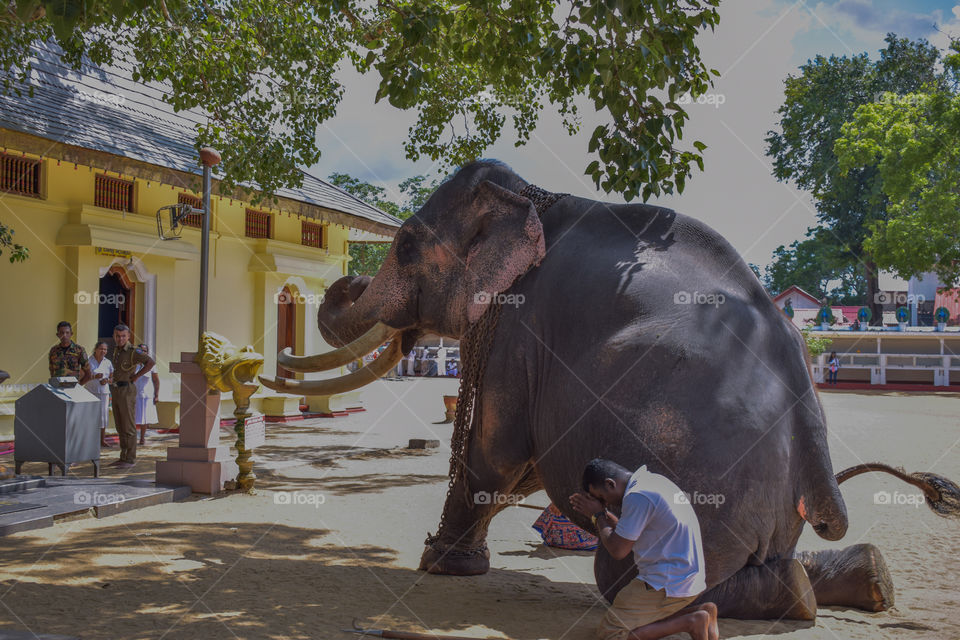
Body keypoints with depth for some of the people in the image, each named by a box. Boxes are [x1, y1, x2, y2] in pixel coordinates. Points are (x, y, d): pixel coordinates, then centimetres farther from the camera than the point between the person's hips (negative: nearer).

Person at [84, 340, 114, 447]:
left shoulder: (108, 362, 9)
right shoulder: (88, 361, -2)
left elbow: (112, 378, 14)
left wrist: (107, 380, -8)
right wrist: (94, 377, -20)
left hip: (104, 392, 3)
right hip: (91, 392, -3)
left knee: (103, 415, 4)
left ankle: (102, 440, 11)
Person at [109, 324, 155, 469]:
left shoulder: (133, 351, -14)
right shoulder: (117, 349, 12)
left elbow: (151, 362, -27)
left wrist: (137, 376, -20)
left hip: (127, 391, -8)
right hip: (116, 392, 8)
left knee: (128, 427, -5)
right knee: (120, 427, 11)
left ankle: (130, 460, 0)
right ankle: (123, 458, 18)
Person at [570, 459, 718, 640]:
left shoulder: (637, 497, -19)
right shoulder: (653, 481, 12)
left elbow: (618, 550, -13)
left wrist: (598, 515, 0)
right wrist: (604, 514, 17)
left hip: (668, 584, -10)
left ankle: (690, 622, -10)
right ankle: (700, 611, 7)